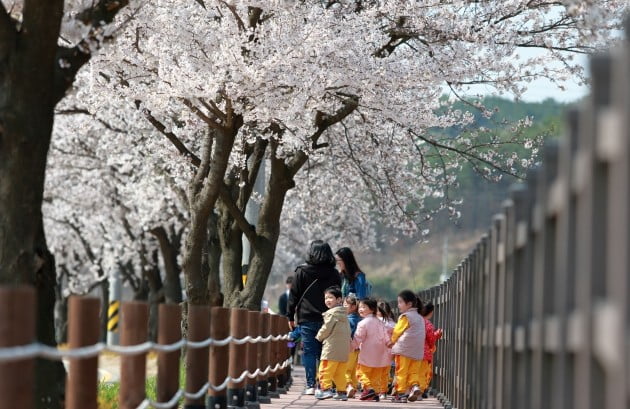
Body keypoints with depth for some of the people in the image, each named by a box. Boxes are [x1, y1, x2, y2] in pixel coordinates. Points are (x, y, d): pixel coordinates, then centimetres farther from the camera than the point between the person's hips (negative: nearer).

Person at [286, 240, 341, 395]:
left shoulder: (302, 272, 0)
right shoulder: (334, 274, 7)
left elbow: (294, 295, 1)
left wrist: (290, 316, 6)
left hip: (307, 319, -2)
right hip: (327, 319, 2)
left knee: (309, 352, 0)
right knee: (324, 353, 6)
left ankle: (310, 385, -5)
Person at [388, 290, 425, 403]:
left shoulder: (405, 317, -7)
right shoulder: (420, 318, 16)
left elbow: (397, 331, -3)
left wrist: (392, 341, 17)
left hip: (403, 350, -7)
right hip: (417, 351, 7)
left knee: (401, 371, -1)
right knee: (414, 371, 11)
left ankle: (401, 393, -1)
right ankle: (415, 385, -12)